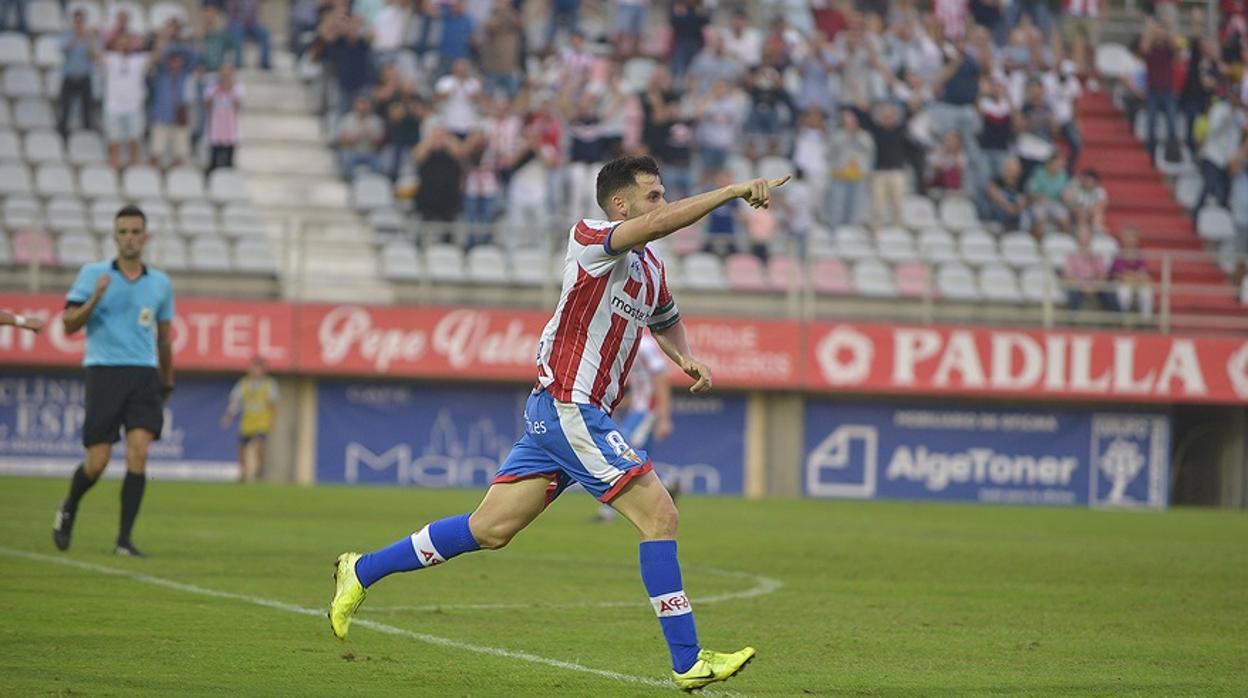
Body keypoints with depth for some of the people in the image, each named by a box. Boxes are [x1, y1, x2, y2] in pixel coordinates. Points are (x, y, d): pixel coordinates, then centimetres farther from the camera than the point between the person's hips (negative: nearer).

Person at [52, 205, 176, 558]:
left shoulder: (160, 283, 11)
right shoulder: (93, 274, 3)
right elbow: (69, 324, -2)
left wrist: (167, 384, 29)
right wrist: (95, 299, -18)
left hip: (144, 374, 2)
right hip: (104, 371, -2)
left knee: (139, 452, -14)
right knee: (97, 462, -4)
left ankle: (124, 539, -10)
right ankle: (68, 510, 28)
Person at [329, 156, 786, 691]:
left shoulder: (650, 266, 15)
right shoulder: (589, 237, -12)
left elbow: (666, 321, 35)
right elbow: (659, 224, -31)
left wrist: (685, 358, 14)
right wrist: (736, 190, -31)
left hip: (573, 414, 9)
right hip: (569, 408, -9)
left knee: (489, 530, 11)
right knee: (659, 515, -13)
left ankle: (361, 572, 21)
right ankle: (688, 662, -11)